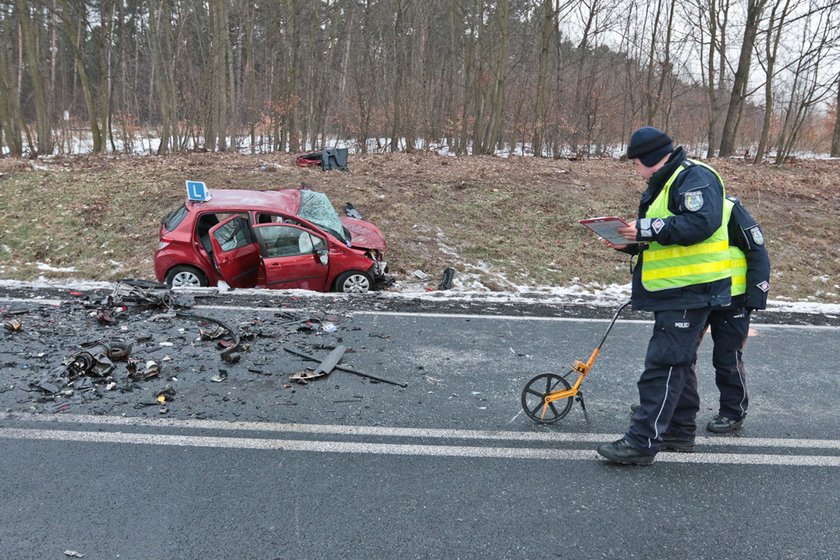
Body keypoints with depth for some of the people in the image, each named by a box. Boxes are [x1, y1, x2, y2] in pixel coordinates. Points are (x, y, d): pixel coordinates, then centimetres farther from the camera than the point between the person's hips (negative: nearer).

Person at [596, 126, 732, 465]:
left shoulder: (696, 177, -13)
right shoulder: (661, 185, 18)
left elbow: (701, 223, -27)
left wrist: (648, 228, -24)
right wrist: (631, 242, 3)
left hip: (691, 291, -11)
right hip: (671, 291, 11)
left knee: (663, 364, -10)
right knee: (678, 361, 18)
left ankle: (642, 443, -7)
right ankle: (680, 428, 31)